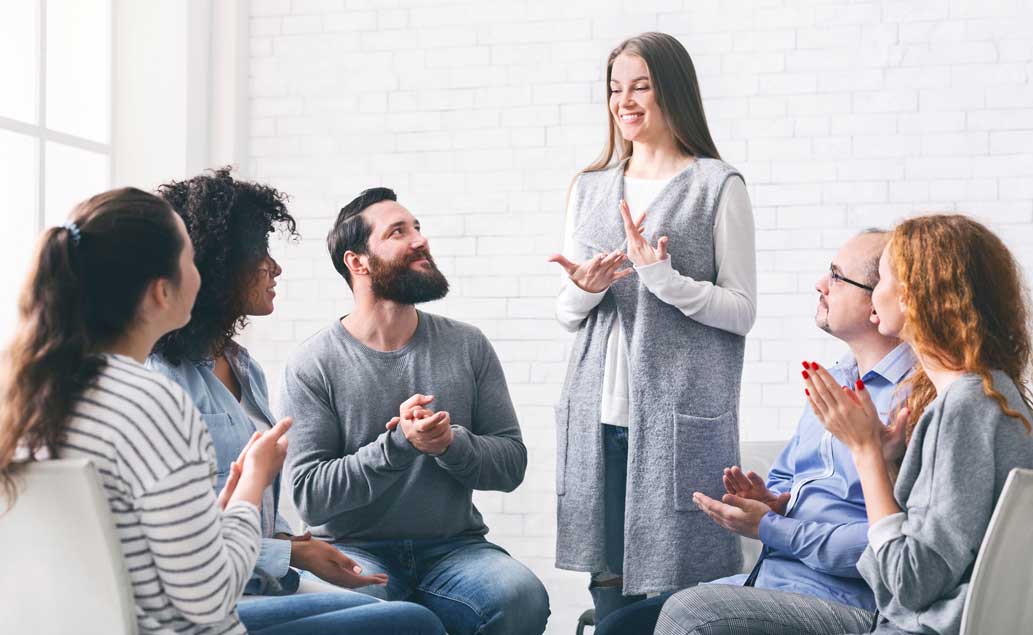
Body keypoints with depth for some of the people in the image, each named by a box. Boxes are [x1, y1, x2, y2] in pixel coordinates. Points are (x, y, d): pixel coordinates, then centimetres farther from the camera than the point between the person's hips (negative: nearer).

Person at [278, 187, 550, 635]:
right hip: (356, 548, -3)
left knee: (522, 598, -26)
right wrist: (399, 444, -21)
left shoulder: (468, 346, 6)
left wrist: (452, 445, -15)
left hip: (452, 546, 3)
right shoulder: (312, 365, -3)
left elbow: (511, 463, 5)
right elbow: (309, 496, -9)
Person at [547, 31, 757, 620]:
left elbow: (742, 311, -4)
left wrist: (661, 277, -17)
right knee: (608, 581, 7)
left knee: (678, 585, -4)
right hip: (599, 416, 5)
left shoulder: (718, 186, 0)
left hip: (681, 417, -4)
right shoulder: (590, 188, 15)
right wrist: (583, 289, -4)